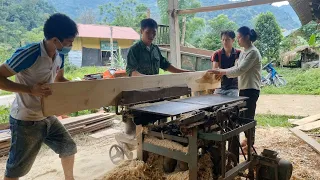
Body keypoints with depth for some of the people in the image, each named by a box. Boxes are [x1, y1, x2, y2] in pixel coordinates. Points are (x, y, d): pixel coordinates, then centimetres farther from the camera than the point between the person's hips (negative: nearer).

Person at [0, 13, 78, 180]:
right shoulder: (28, 54, -26)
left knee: (69, 147, 18)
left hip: (48, 117, 7)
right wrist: (30, 89, -31)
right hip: (25, 121, -7)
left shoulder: (59, 55, -2)